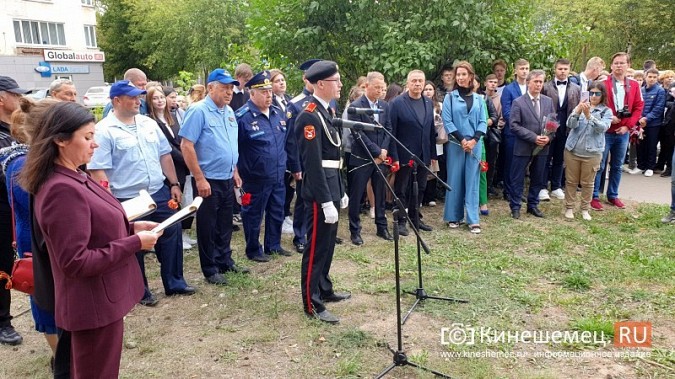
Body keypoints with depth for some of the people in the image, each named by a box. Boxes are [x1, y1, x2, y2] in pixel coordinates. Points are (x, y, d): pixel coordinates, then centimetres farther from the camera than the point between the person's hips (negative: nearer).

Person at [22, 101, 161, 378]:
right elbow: (75, 262, -27)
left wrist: (131, 227, 2)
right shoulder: (62, 190, -26)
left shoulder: (73, 179, 5)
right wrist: (135, 243, -22)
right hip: (95, 304, -10)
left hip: (99, 298, 10)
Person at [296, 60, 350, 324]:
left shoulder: (328, 111, 13)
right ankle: (312, 304, 10)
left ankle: (324, 289, 34)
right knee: (317, 246, -1)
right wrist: (326, 201, -23)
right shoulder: (310, 116, -17)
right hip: (320, 193, -10)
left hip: (332, 187, 10)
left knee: (328, 243, 19)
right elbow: (313, 163, -22)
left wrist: (341, 192, 18)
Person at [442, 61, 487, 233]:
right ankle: (453, 217, 12)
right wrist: (462, 140, -12)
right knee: (455, 180, 2)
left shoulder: (479, 99, 9)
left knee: (472, 181, 2)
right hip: (455, 144, -2)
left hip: (475, 144, 2)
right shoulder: (450, 97, 1)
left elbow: (483, 122, 5)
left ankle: (473, 219, 4)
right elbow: (447, 121, -5)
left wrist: (474, 140, -10)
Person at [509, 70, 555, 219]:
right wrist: (534, 137, -18)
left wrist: (549, 137, -8)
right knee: (517, 179, 2)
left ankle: (533, 205, 25)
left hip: (542, 147, 4)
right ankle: (515, 207, 14)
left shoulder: (548, 101, 8)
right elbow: (514, 125, -12)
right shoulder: (518, 102, -6)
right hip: (523, 147, -4)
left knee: (537, 178, 12)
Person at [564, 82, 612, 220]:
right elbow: (570, 125, -10)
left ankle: (585, 209, 20)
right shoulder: (580, 107, 3)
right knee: (571, 181, 8)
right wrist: (577, 112, -29)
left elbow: (603, 127, -18)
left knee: (587, 183, 8)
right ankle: (569, 207, 18)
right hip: (572, 150, 1)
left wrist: (589, 115, -32)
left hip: (592, 152, -1)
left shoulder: (606, 111, 0)